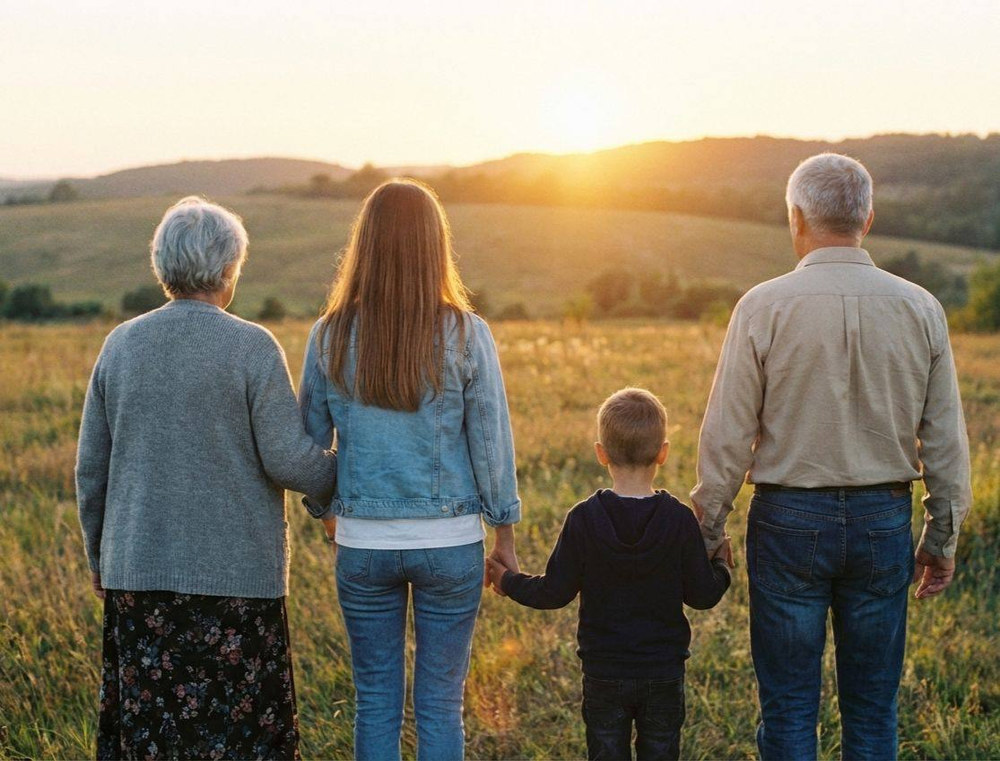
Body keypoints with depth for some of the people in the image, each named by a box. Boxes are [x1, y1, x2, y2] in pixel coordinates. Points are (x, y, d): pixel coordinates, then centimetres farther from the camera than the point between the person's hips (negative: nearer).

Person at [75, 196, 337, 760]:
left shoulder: (121, 345, 4)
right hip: (235, 573, -4)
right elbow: (289, 460, -12)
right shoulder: (251, 347, -10)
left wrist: (99, 557, 20)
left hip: (138, 571, 4)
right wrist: (348, 471, 8)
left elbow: (92, 469, 8)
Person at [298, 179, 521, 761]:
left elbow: (311, 440, 6)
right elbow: (491, 441, -4)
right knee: (441, 706, 9)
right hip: (450, 543, -1)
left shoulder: (331, 336, -3)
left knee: (376, 705, 13)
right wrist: (505, 533, 8)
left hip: (363, 544, 2)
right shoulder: (464, 334, -8)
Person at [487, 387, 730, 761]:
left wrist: (509, 582, 10)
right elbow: (703, 594, -5)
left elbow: (556, 592, -8)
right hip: (664, 674, 0)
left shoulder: (583, 519, -12)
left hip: (603, 675, 0)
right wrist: (721, 566, 16)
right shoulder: (680, 520, -11)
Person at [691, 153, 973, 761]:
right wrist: (943, 538, 13)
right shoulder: (920, 309, -1)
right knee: (873, 710, 13)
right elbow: (946, 440, 3)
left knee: (789, 708, 7)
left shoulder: (765, 307, -9)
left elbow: (728, 435, -7)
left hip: (790, 520, -2)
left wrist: (709, 527, 4)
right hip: (884, 520, 3)